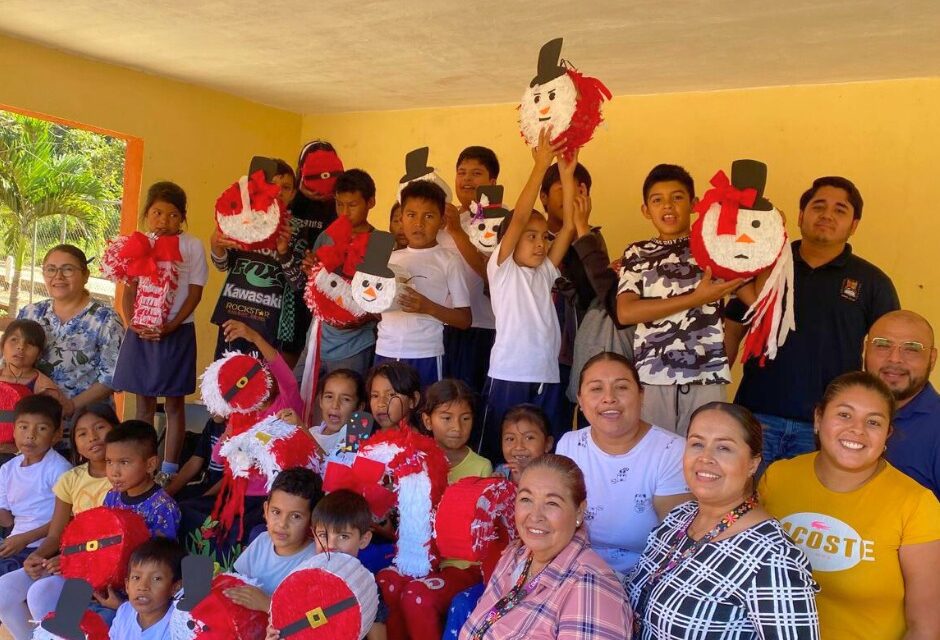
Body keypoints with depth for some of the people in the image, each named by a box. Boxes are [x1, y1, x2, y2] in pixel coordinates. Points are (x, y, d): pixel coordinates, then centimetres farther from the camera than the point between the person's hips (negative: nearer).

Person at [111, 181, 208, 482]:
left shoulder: (192, 246, -3)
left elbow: (195, 293, -5)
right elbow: (130, 289, 6)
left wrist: (171, 326, -16)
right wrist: (132, 322, -11)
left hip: (177, 332, -3)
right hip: (141, 331, 3)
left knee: (174, 402, 4)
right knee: (144, 401, 9)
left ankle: (169, 471, 10)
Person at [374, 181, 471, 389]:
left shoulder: (447, 261, -2)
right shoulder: (391, 258, 11)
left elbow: (464, 319, -3)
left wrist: (429, 307, -17)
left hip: (426, 356, -4)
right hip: (385, 353, 4)